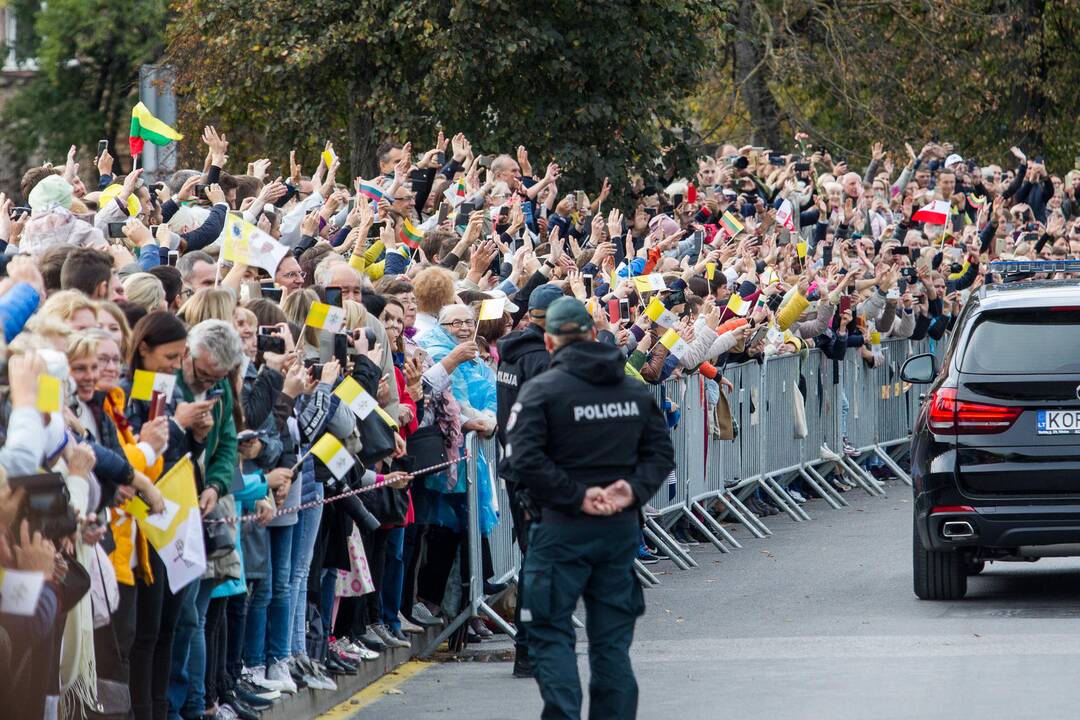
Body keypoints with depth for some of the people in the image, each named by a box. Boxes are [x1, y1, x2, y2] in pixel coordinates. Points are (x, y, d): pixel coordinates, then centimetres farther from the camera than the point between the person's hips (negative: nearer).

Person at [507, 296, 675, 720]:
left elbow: (525, 460, -19)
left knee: (550, 634, 1)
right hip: (622, 527, 5)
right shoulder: (635, 390, 9)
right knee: (612, 638, 12)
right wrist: (633, 489, -5)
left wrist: (577, 496, -15)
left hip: (562, 527, -5)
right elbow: (661, 451, 7)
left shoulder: (541, 391, -8)